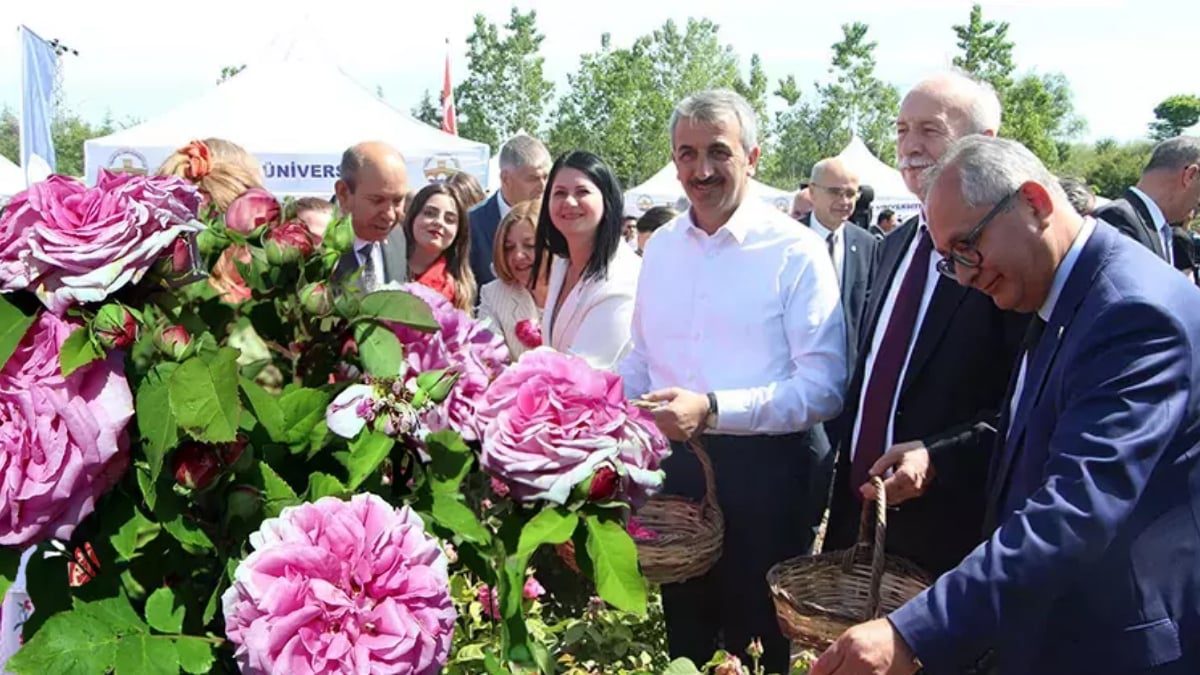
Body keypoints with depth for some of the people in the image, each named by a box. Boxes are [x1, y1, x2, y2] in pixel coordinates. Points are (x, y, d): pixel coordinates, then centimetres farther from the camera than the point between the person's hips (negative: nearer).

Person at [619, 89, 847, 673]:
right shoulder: (661, 246, 7)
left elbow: (823, 388, -17)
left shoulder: (796, 251, -10)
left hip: (764, 471, -5)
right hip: (674, 466, 5)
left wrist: (713, 409, -27)